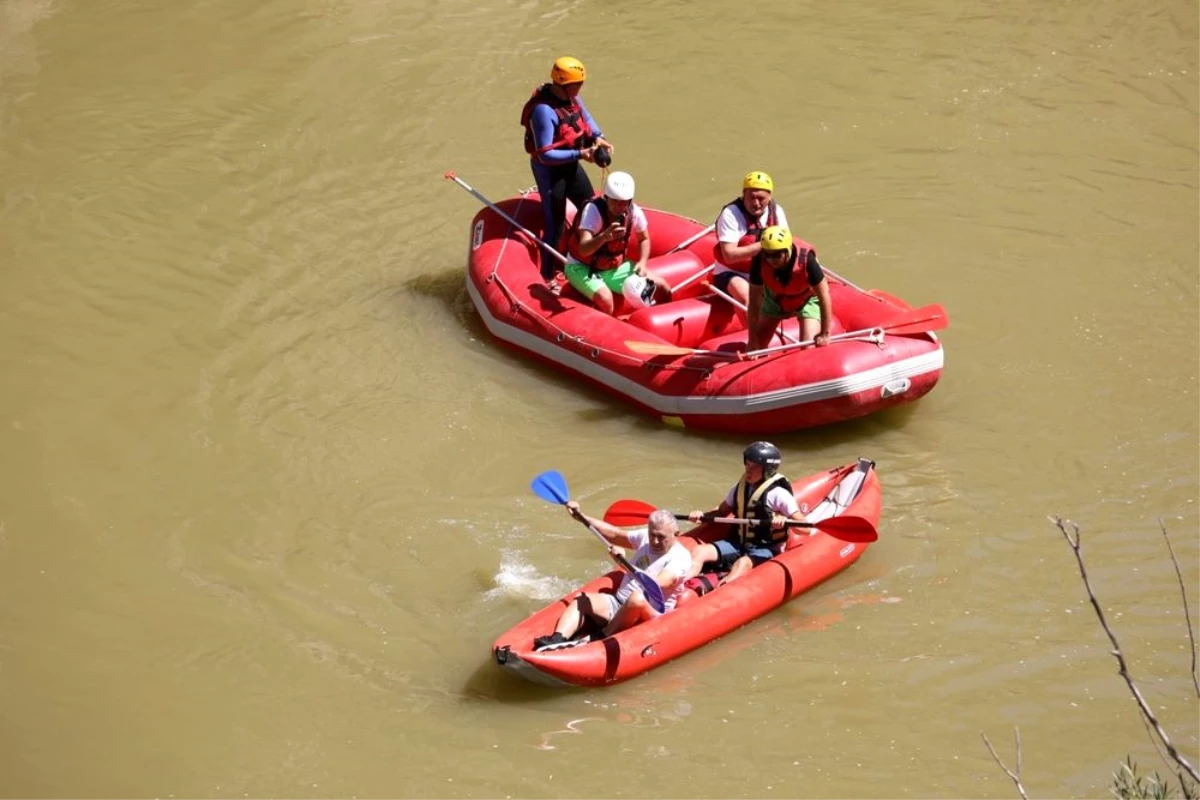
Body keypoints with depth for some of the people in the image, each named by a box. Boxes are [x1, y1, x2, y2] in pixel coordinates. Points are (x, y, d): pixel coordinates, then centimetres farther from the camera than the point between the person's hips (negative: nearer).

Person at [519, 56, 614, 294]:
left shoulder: (571, 97, -7)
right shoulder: (544, 111, -32)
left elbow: (585, 117, 13)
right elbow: (545, 155, -31)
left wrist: (598, 138, -6)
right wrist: (580, 154, -32)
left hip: (569, 163, 9)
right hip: (549, 169, -9)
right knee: (554, 224, -1)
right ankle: (548, 277, 14)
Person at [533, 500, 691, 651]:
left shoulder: (681, 557, -12)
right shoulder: (644, 537, 11)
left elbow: (657, 584, -28)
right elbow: (613, 534, 22)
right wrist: (582, 516, 18)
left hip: (651, 614, -7)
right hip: (618, 604, 7)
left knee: (638, 598, -39)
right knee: (581, 599, -13)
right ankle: (557, 640, -36)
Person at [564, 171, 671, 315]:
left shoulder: (634, 212, -12)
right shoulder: (593, 210, -27)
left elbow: (644, 239, 9)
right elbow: (583, 249, -39)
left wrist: (642, 263, -10)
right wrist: (604, 237, -58)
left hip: (615, 267, 6)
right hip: (583, 268, -6)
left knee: (663, 287, -1)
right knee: (604, 299, -36)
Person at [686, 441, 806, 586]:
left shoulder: (778, 493, -9)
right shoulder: (740, 487, 9)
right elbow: (722, 511, 20)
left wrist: (785, 520, -33)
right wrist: (702, 515, 1)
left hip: (765, 550, -6)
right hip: (737, 544, 7)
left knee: (743, 563, -38)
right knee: (700, 552, -16)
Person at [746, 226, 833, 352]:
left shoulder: (806, 260, -40)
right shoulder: (760, 261, -33)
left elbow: (824, 297, -28)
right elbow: (754, 301, -23)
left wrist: (825, 334, -24)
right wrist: (752, 339, -21)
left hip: (808, 299, -2)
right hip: (775, 298, 2)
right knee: (756, 348, 4)